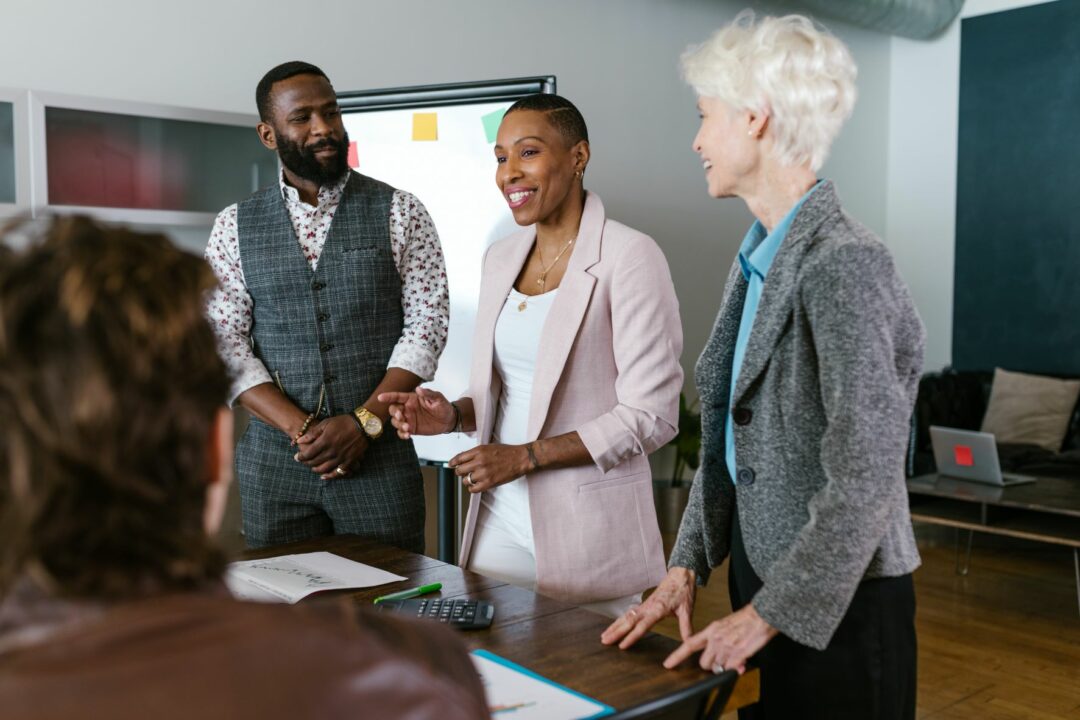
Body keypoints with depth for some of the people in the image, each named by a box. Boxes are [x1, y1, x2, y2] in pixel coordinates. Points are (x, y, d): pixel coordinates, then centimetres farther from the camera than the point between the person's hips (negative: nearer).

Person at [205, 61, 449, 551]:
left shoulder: (399, 212, 1)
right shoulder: (234, 226, 5)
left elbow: (426, 323, -5)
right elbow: (225, 343, 0)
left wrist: (363, 422, -14)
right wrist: (301, 429, -12)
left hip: (379, 456, -1)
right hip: (274, 458, 2)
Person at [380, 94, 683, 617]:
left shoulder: (629, 257, -12)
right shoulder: (500, 258, 9)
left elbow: (650, 416, -15)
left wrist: (526, 456, -17)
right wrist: (455, 415, -3)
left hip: (588, 528, -6)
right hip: (499, 516, 6)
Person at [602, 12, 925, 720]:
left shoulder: (841, 262, -21)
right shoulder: (757, 258, 6)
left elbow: (866, 480, -23)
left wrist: (765, 617, -17)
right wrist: (686, 568, 4)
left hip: (836, 607, -8)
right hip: (761, 577, 8)